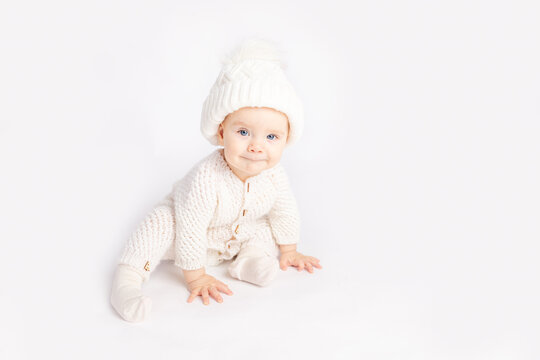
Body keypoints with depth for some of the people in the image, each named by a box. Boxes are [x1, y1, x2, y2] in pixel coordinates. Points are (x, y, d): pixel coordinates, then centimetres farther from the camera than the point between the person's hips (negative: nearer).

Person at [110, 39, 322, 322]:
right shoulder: (207, 179, -44)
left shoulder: (274, 175, -26)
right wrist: (196, 278, -26)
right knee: (161, 223, -30)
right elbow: (190, 231, -36)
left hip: (239, 233, 5)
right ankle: (126, 280, -25)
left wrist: (289, 252, 6)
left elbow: (285, 212, -5)